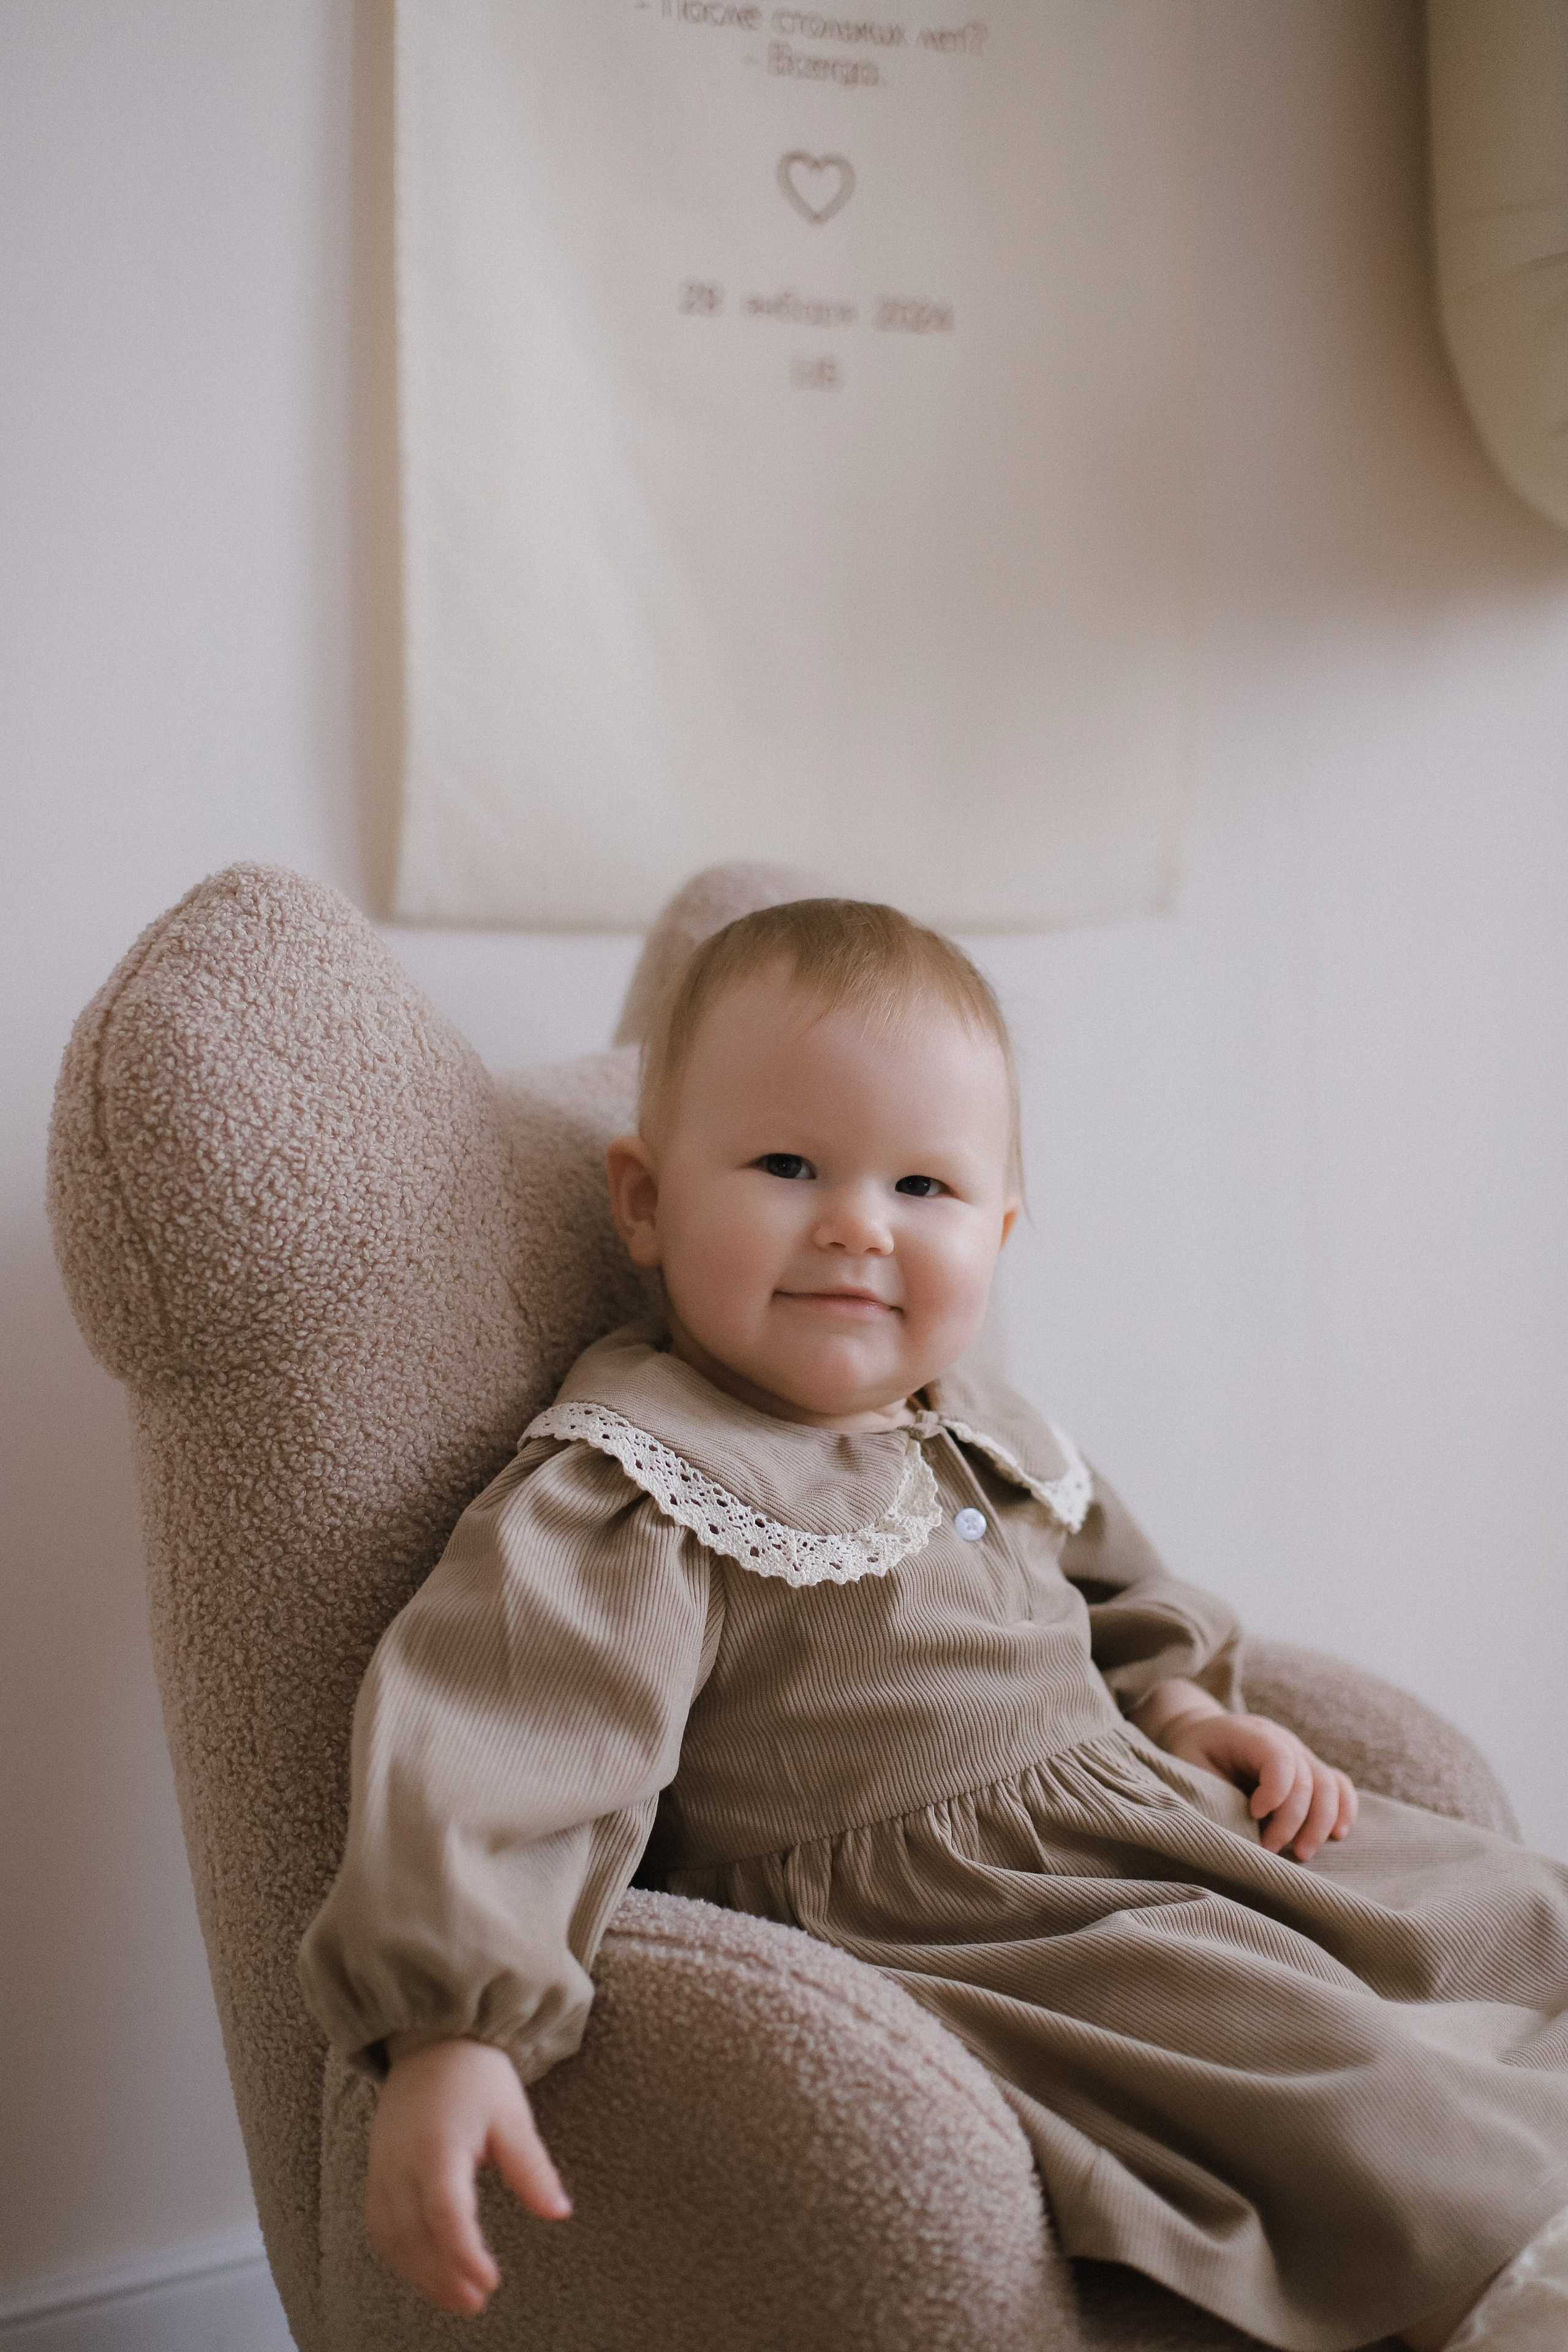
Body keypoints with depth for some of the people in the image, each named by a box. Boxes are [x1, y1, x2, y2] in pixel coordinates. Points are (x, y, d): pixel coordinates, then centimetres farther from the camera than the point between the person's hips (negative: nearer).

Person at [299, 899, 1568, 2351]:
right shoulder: (636, 1498, -16)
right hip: (960, 1938, -9)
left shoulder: (982, 1433, 11)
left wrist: (1184, 1705, 10)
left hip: (1164, 1831, 9)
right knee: (1352, 2083, -21)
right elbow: (496, 1743, -29)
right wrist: (454, 2032, -40)